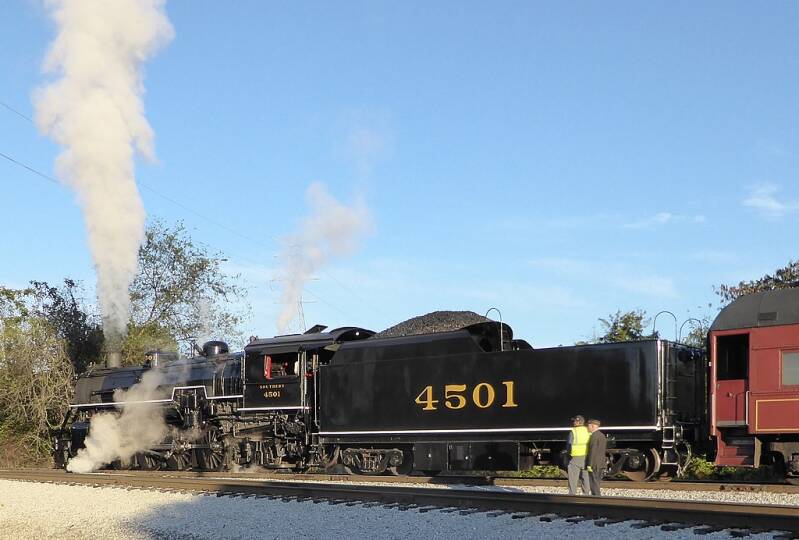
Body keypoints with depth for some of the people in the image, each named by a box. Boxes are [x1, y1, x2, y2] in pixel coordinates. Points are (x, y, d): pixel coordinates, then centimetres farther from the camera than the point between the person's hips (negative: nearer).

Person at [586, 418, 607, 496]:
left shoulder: (594, 436, -14)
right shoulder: (602, 436, 15)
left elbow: (593, 451, -20)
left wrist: (589, 465, -19)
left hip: (594, 464, -9)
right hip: (601, 463, 9)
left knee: (593, 483, -6)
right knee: (597, 484, 12)